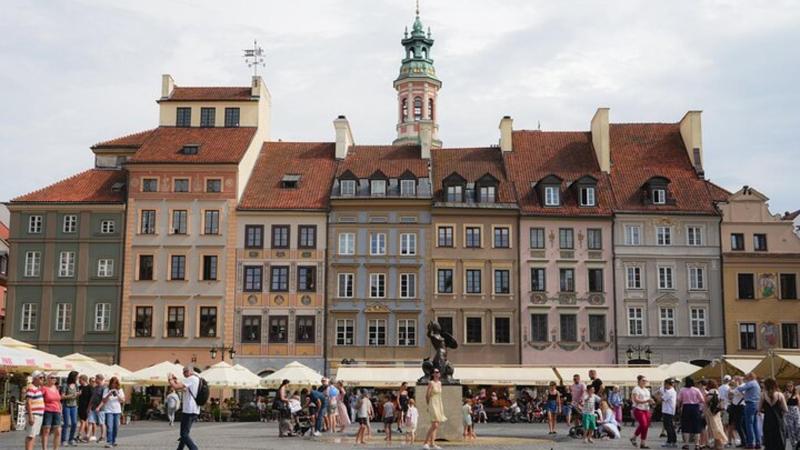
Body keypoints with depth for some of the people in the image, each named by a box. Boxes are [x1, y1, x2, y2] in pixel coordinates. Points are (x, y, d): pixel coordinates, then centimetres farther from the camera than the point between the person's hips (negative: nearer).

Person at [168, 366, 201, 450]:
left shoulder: (191, 379, -11)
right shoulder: (198, 380, 19)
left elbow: (176, 387, -20)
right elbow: (184, 390, 26)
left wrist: (170, 379, -2)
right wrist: (176, 381, 16)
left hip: (189, 411, -10)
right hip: (195, 411, 10)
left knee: (184, 434, -9)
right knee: (185, 433, 20)